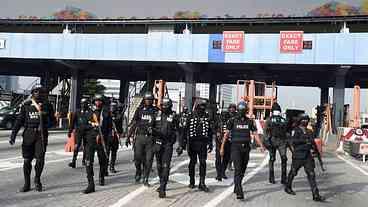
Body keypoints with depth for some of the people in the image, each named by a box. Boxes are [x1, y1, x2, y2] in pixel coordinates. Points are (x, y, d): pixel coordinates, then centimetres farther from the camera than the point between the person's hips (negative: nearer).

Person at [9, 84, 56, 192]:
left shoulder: (47, 106, 3)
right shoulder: (26, 105, 4)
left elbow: (53, 121, 9)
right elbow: (19, 121, 6)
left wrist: (46, 125, -12)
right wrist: (13, 135, -1)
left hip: (41, 135, -1)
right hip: (28, 135, 1)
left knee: (40, 159, -5)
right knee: (27, 160, 3)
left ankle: (37, 180, 20)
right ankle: (27, 184, 17)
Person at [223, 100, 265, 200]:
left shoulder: (250, 121, 7)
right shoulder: (232, 120, -2)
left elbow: (255, 134, 5)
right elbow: (227, 134, 0)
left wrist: (261, 145, -6)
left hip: (246, 148, 4)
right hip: (236, 148, -4)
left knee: (242, 170, 12)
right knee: (238, 169, -13)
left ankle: (236, 188, 30)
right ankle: (239, 192, -16)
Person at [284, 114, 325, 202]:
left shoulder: (309, 132, 13)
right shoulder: (296, 130, -6)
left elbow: (312, 142, 22)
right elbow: (293, 141, -20)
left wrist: (315, 147, 2)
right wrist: (305, 140, -26)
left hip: (308, 156, 5)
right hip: (298, 156, -5)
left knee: (311, 174, -3)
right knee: (293, 172, 12)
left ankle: (316, 195, -5)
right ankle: (288, 187, 35)